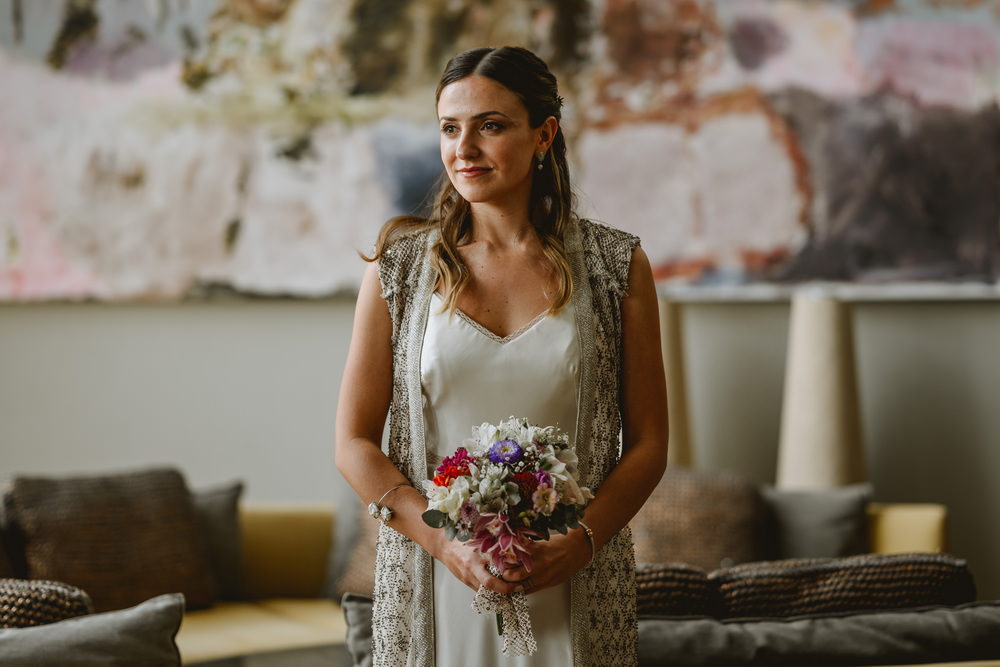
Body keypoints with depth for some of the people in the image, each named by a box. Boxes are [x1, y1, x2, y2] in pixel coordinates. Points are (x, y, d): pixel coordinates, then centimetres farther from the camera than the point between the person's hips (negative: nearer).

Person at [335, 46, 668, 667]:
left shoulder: (616, 265, 0)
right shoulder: (401, 265, 1)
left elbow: (649, 443, 2)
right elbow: (354, 443, 0)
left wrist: (580, 543, -14)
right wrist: (448, 543, -13)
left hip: (571, 592, 0)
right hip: (434, 590, 0)